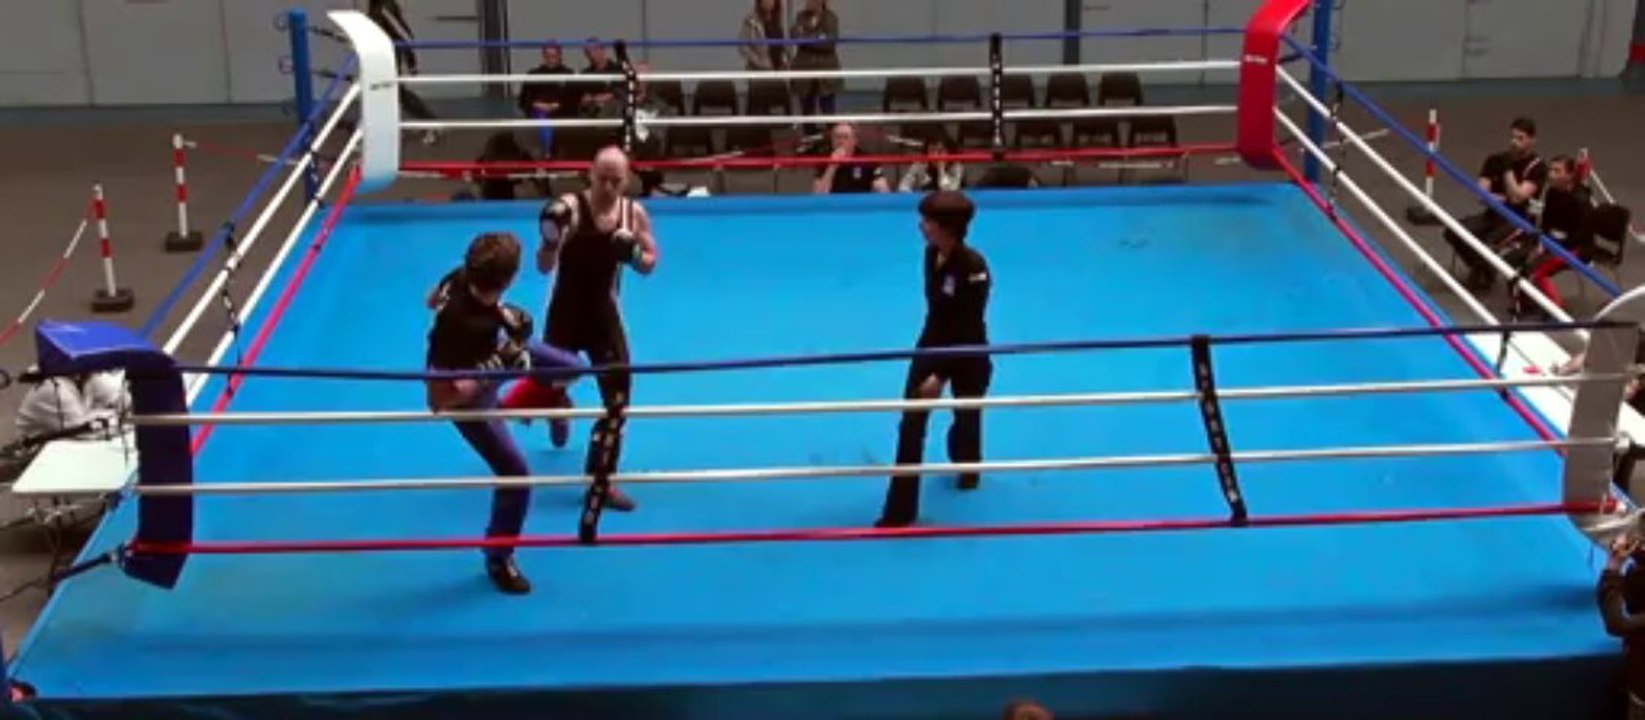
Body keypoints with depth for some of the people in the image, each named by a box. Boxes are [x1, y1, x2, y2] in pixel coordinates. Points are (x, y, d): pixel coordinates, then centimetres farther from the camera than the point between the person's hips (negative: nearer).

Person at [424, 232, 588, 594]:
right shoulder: (464, 326, -48)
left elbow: (432, 300, -1)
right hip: (467, 394, -7)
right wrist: (495, 367, -40)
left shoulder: (461, 279, -28)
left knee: (568, 366, 17)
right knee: (515, 474, -1)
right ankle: (498, 560, 23)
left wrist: (497, 313, 2)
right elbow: (439, 399, -42)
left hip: (484, 354, 7)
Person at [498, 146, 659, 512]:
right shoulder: (570, 207, -18)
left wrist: (632, 254, -17)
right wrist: (551, 238, -39)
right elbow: (544, 267, -20)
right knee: (549, 383, 3)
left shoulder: (635, 213, -5)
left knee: (618, 395, -1)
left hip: (604, 313, 3)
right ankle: (557, 406, 45)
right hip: (565, 313, -3)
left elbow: (650, 265, 5)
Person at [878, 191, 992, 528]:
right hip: (932, 345, 5)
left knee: (966, 417, 20)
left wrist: (941, 375, -27)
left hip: (966, 355, -5)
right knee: (911, 424, -1)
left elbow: (968, 330, -25)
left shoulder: (973, 268, -29)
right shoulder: (932, 254, -9)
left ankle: (967, 467, 56)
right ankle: (900, 510, 4)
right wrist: (933, 363, 16)